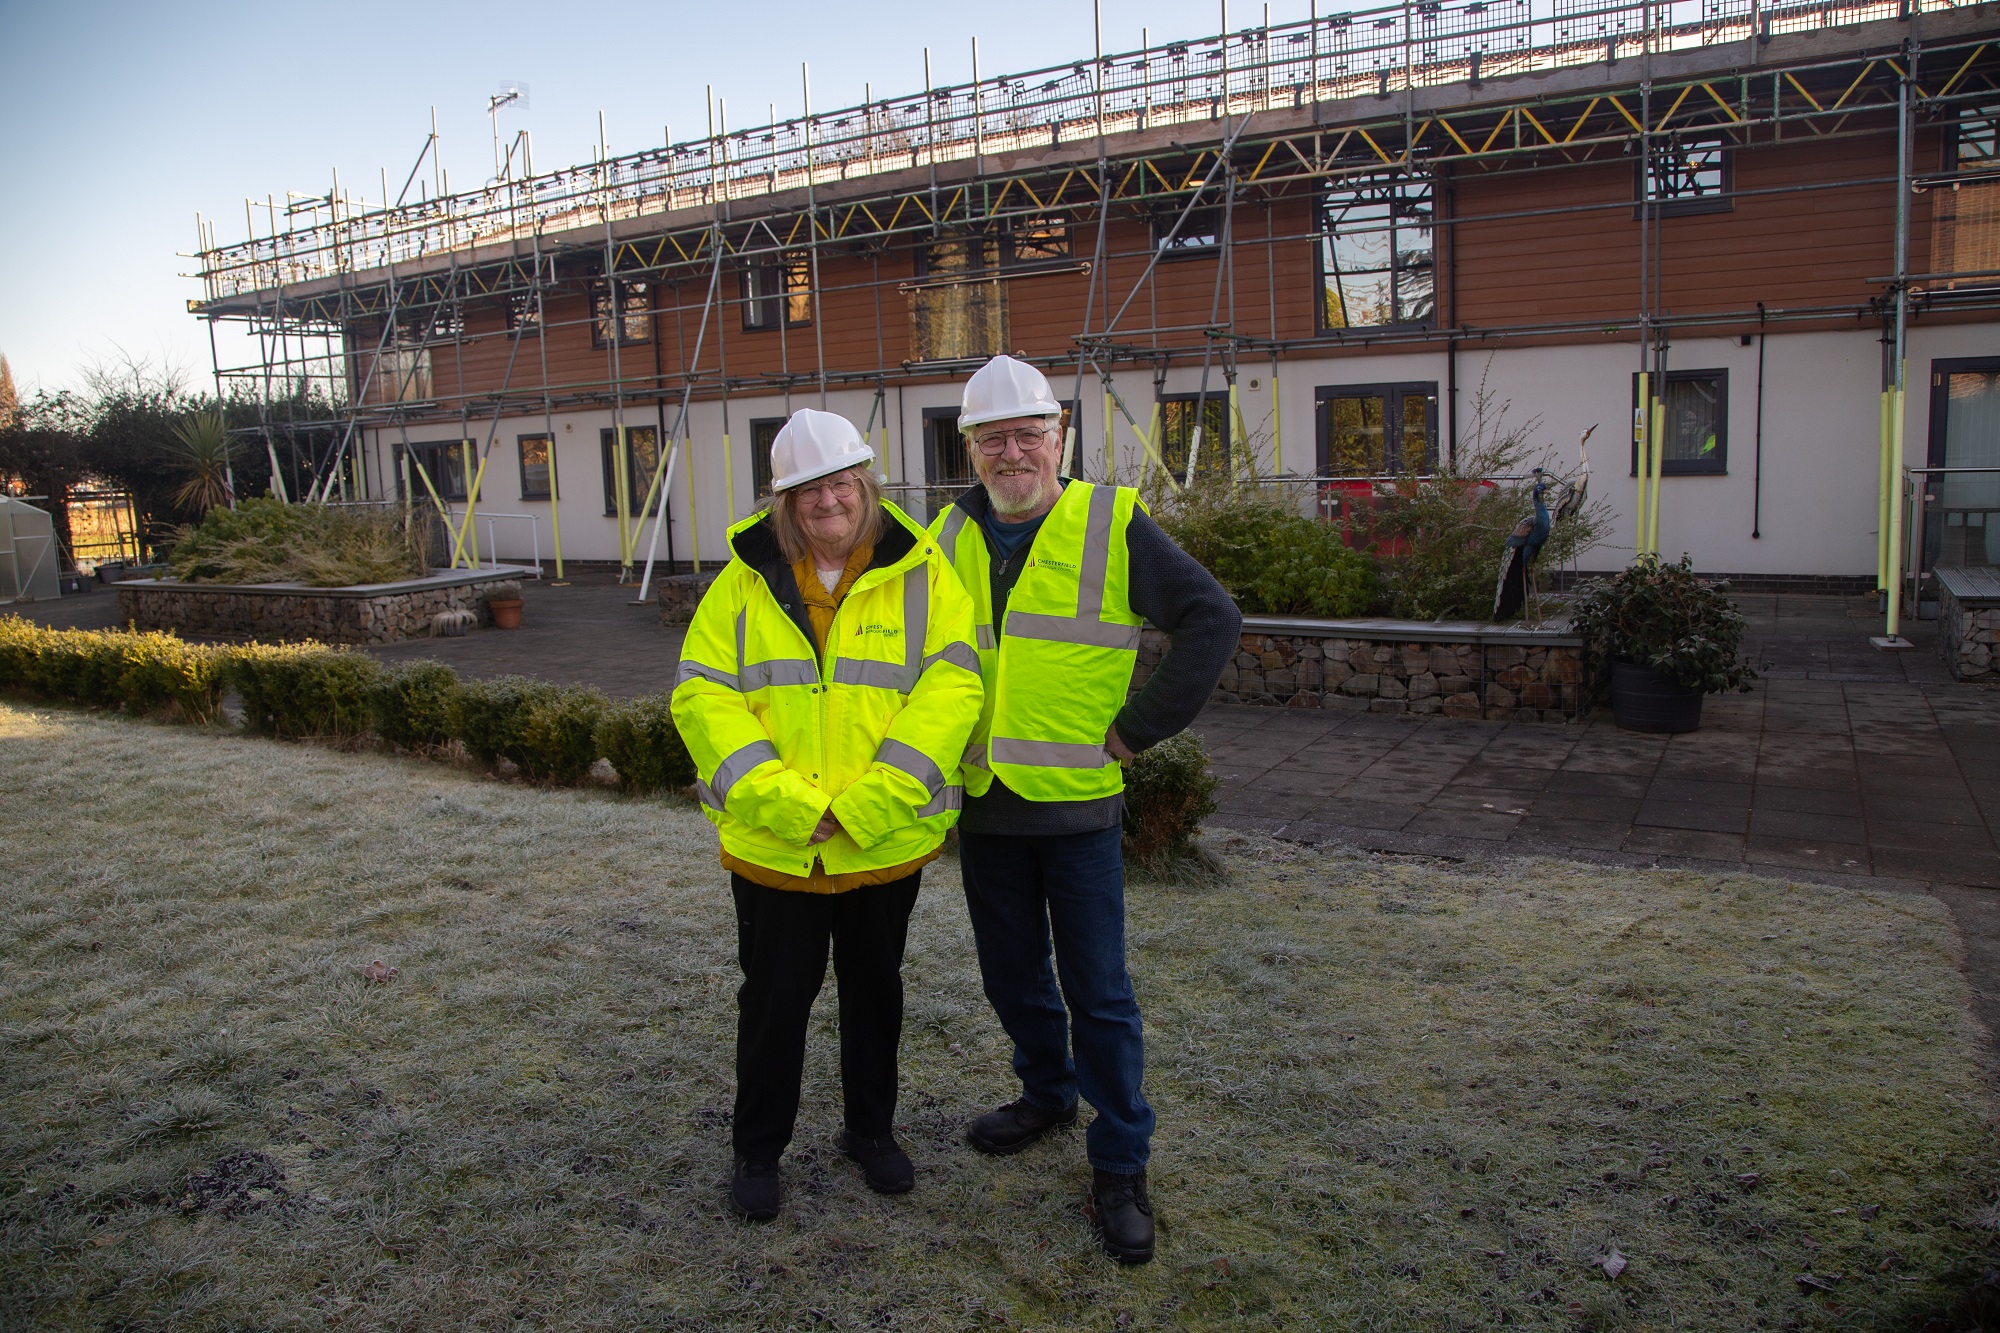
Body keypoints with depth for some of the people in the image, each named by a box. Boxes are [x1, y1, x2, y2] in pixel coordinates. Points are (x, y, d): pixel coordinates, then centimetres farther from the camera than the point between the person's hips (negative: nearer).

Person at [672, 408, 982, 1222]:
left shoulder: (920, 575, -4)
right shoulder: (745, 582, 0)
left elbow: (950, 688, -13)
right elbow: (701, 695, -7)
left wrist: (869, 802, -21)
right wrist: (781, 799, -19)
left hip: (886, 843, 0)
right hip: (770, 845, 0)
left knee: (875, 991, 18)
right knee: (773, 999, 12)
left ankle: (871, 1130, 40)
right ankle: (756, 1149, 34)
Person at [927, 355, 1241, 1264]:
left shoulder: (1112, 526, -8)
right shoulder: (949, 540, 7)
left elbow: (1212, 618, -10)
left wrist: (1140, 727, -10)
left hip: (1077, 802, -5)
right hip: (984, 805, 5)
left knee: (1098, 991, 3)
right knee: (1012, 976, 18)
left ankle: (1120, 1165, 17)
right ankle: (1048, 1093, 42)